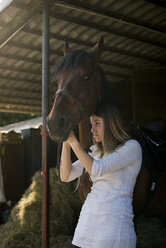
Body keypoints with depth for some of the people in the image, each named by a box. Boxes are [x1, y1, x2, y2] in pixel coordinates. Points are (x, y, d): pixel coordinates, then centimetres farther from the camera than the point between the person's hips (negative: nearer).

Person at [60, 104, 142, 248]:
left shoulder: (132, 147, -6)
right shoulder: (96, 151, 14)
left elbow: (96, 170, -19)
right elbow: (66, 176, 8)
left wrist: (73, 140, -14)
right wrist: (66, 142, -1)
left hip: (114, 224, -6)